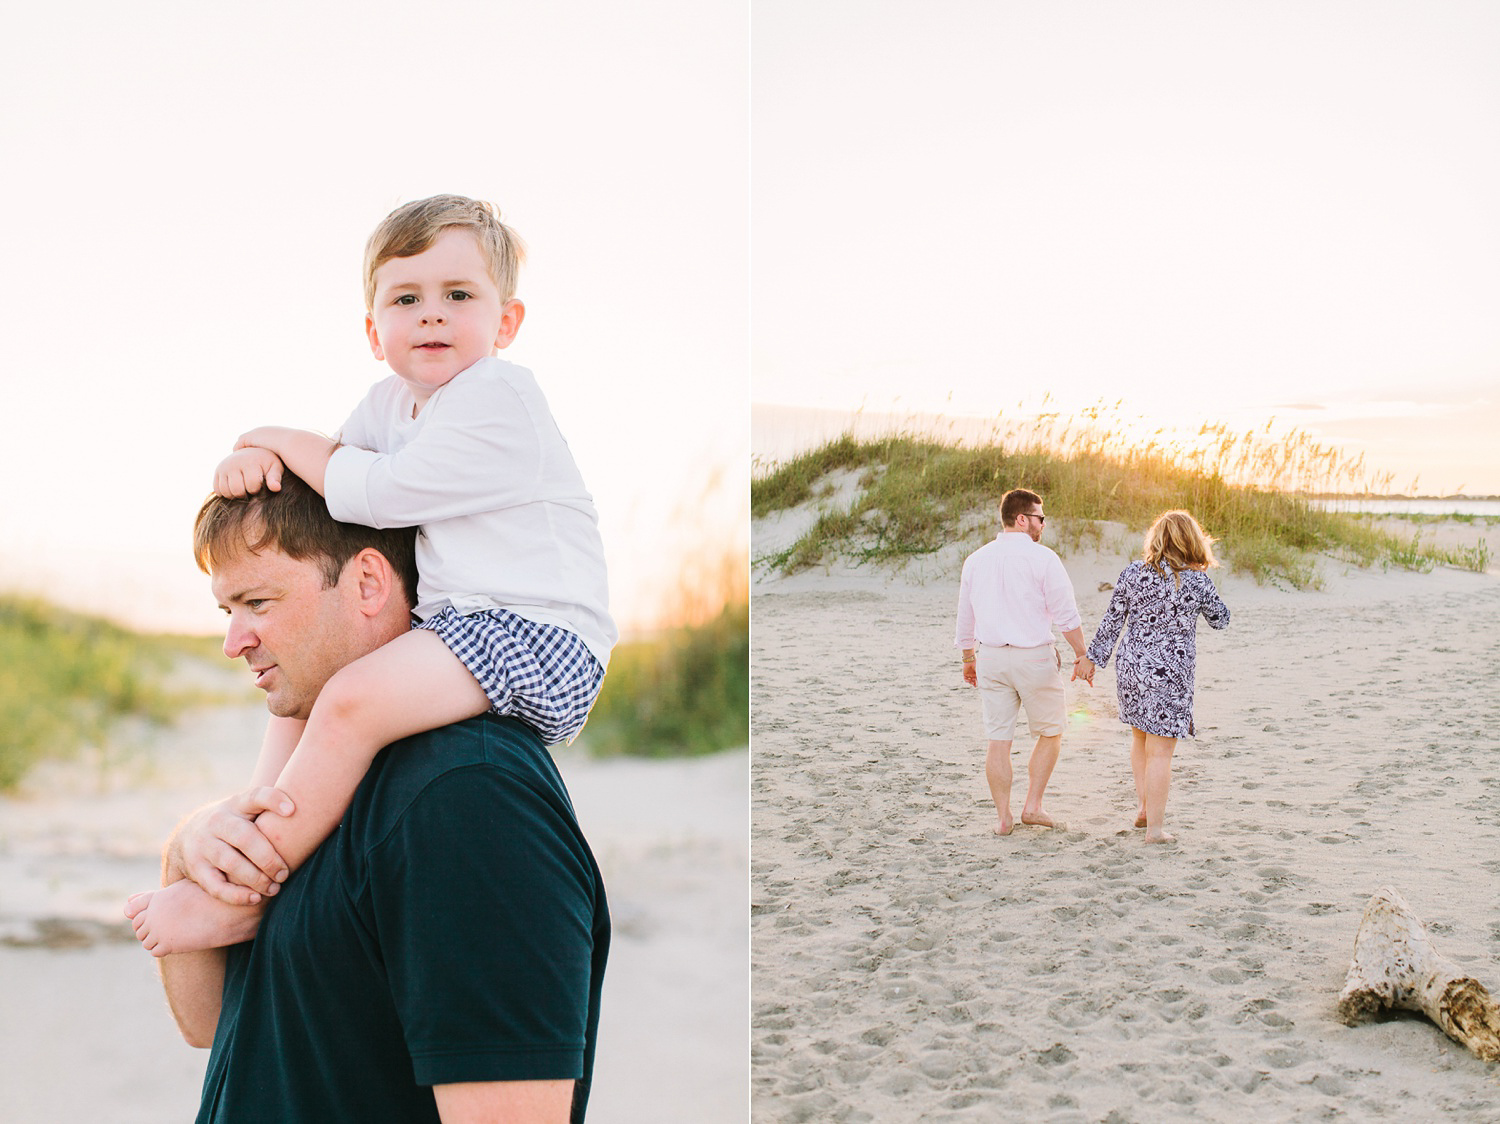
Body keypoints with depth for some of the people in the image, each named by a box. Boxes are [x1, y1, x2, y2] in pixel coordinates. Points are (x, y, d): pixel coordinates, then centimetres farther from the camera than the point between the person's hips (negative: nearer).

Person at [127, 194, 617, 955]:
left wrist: (285, 440, -4)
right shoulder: (393, 401, 15)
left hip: (535, 637, -10)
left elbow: (381, 493, -20)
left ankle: (235, 899, -16)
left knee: (350, 702, -27)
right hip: (451, 622, 10)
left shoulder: (499, 401, -15)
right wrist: (252, 462, -7)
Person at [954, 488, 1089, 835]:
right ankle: (1032, 806, 9)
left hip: (991, 657, 4)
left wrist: (968, 659, 25)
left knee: (998, 740, 6)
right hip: (1034, 656, -4)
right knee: (1050, 732, 13)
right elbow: (1066, 615, -9)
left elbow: (965, 617, 14)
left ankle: (1004, 817, 8)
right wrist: (1082, 654, 1)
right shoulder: (1042, 558, -9)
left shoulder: (976, 559, 7)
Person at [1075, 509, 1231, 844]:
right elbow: (1220, 619, 7)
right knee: (1160, 751, 1)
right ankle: (1154, 827, 5)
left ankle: (1143, 806, 23)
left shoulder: (1133, 573, -1)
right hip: (1171, 675, -3)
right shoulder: (1197, 580, -8)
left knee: (1140, 738, 24)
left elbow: (1111, 621, 3)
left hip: (1131, 668, 4)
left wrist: (1092, 657, 11)